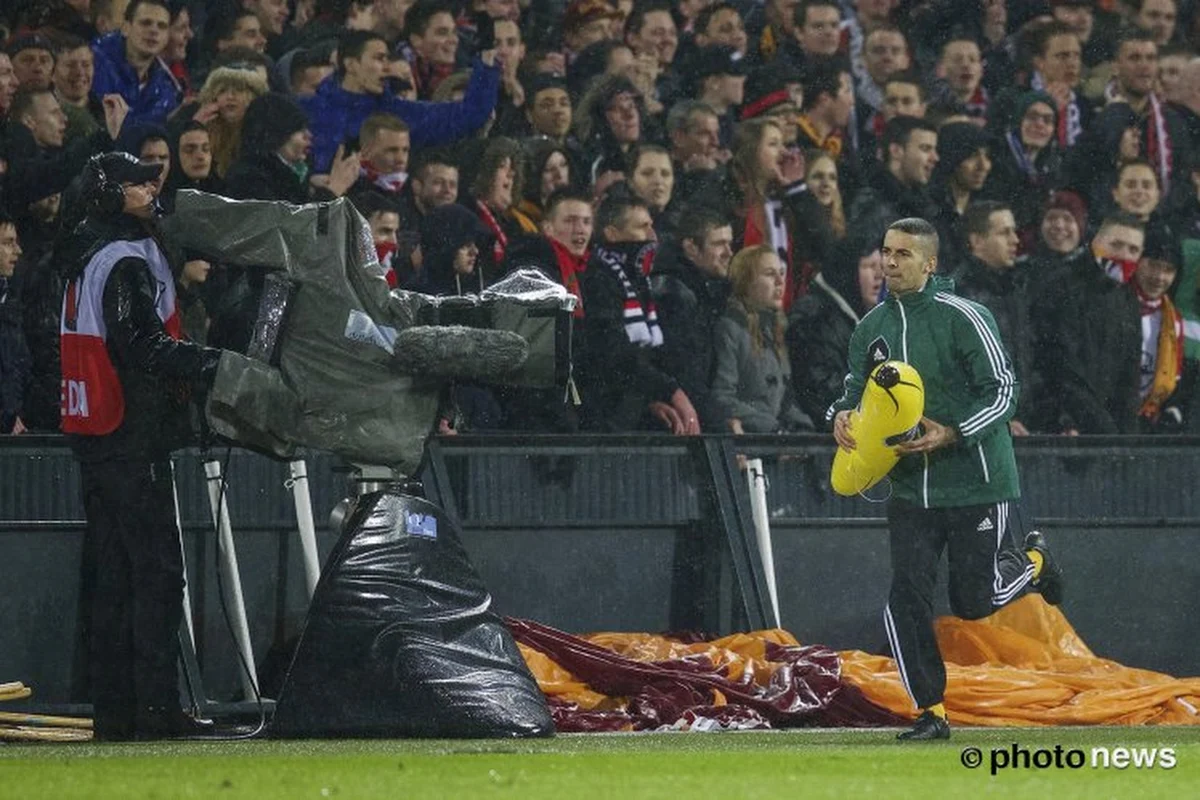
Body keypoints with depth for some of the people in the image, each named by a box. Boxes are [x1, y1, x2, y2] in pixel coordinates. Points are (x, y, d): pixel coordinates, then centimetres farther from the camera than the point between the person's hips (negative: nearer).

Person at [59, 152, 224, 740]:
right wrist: (222, 365, -21)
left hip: (92, 439, 9)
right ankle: (155, 708, -11)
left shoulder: (83, 258, 16)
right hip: (133, 440, -9)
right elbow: (146, 348, -23)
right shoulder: (127, 262, -14)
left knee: (110, 574, 11)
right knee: (157, 570, -7)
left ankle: (113, 712, 12)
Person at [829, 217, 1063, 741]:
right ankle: (931, 711, 4)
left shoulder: (963, 318, -13)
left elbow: (1003, 391, -14)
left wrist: (950, 434, -25)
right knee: (906, 598, -6)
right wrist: (843, 415, -8)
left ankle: (1032, 561, 36)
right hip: (910, 487, 5)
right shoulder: (872, 328, 6)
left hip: (976, 483, -5)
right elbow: (857, 389, 16)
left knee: (974, 600, 3)